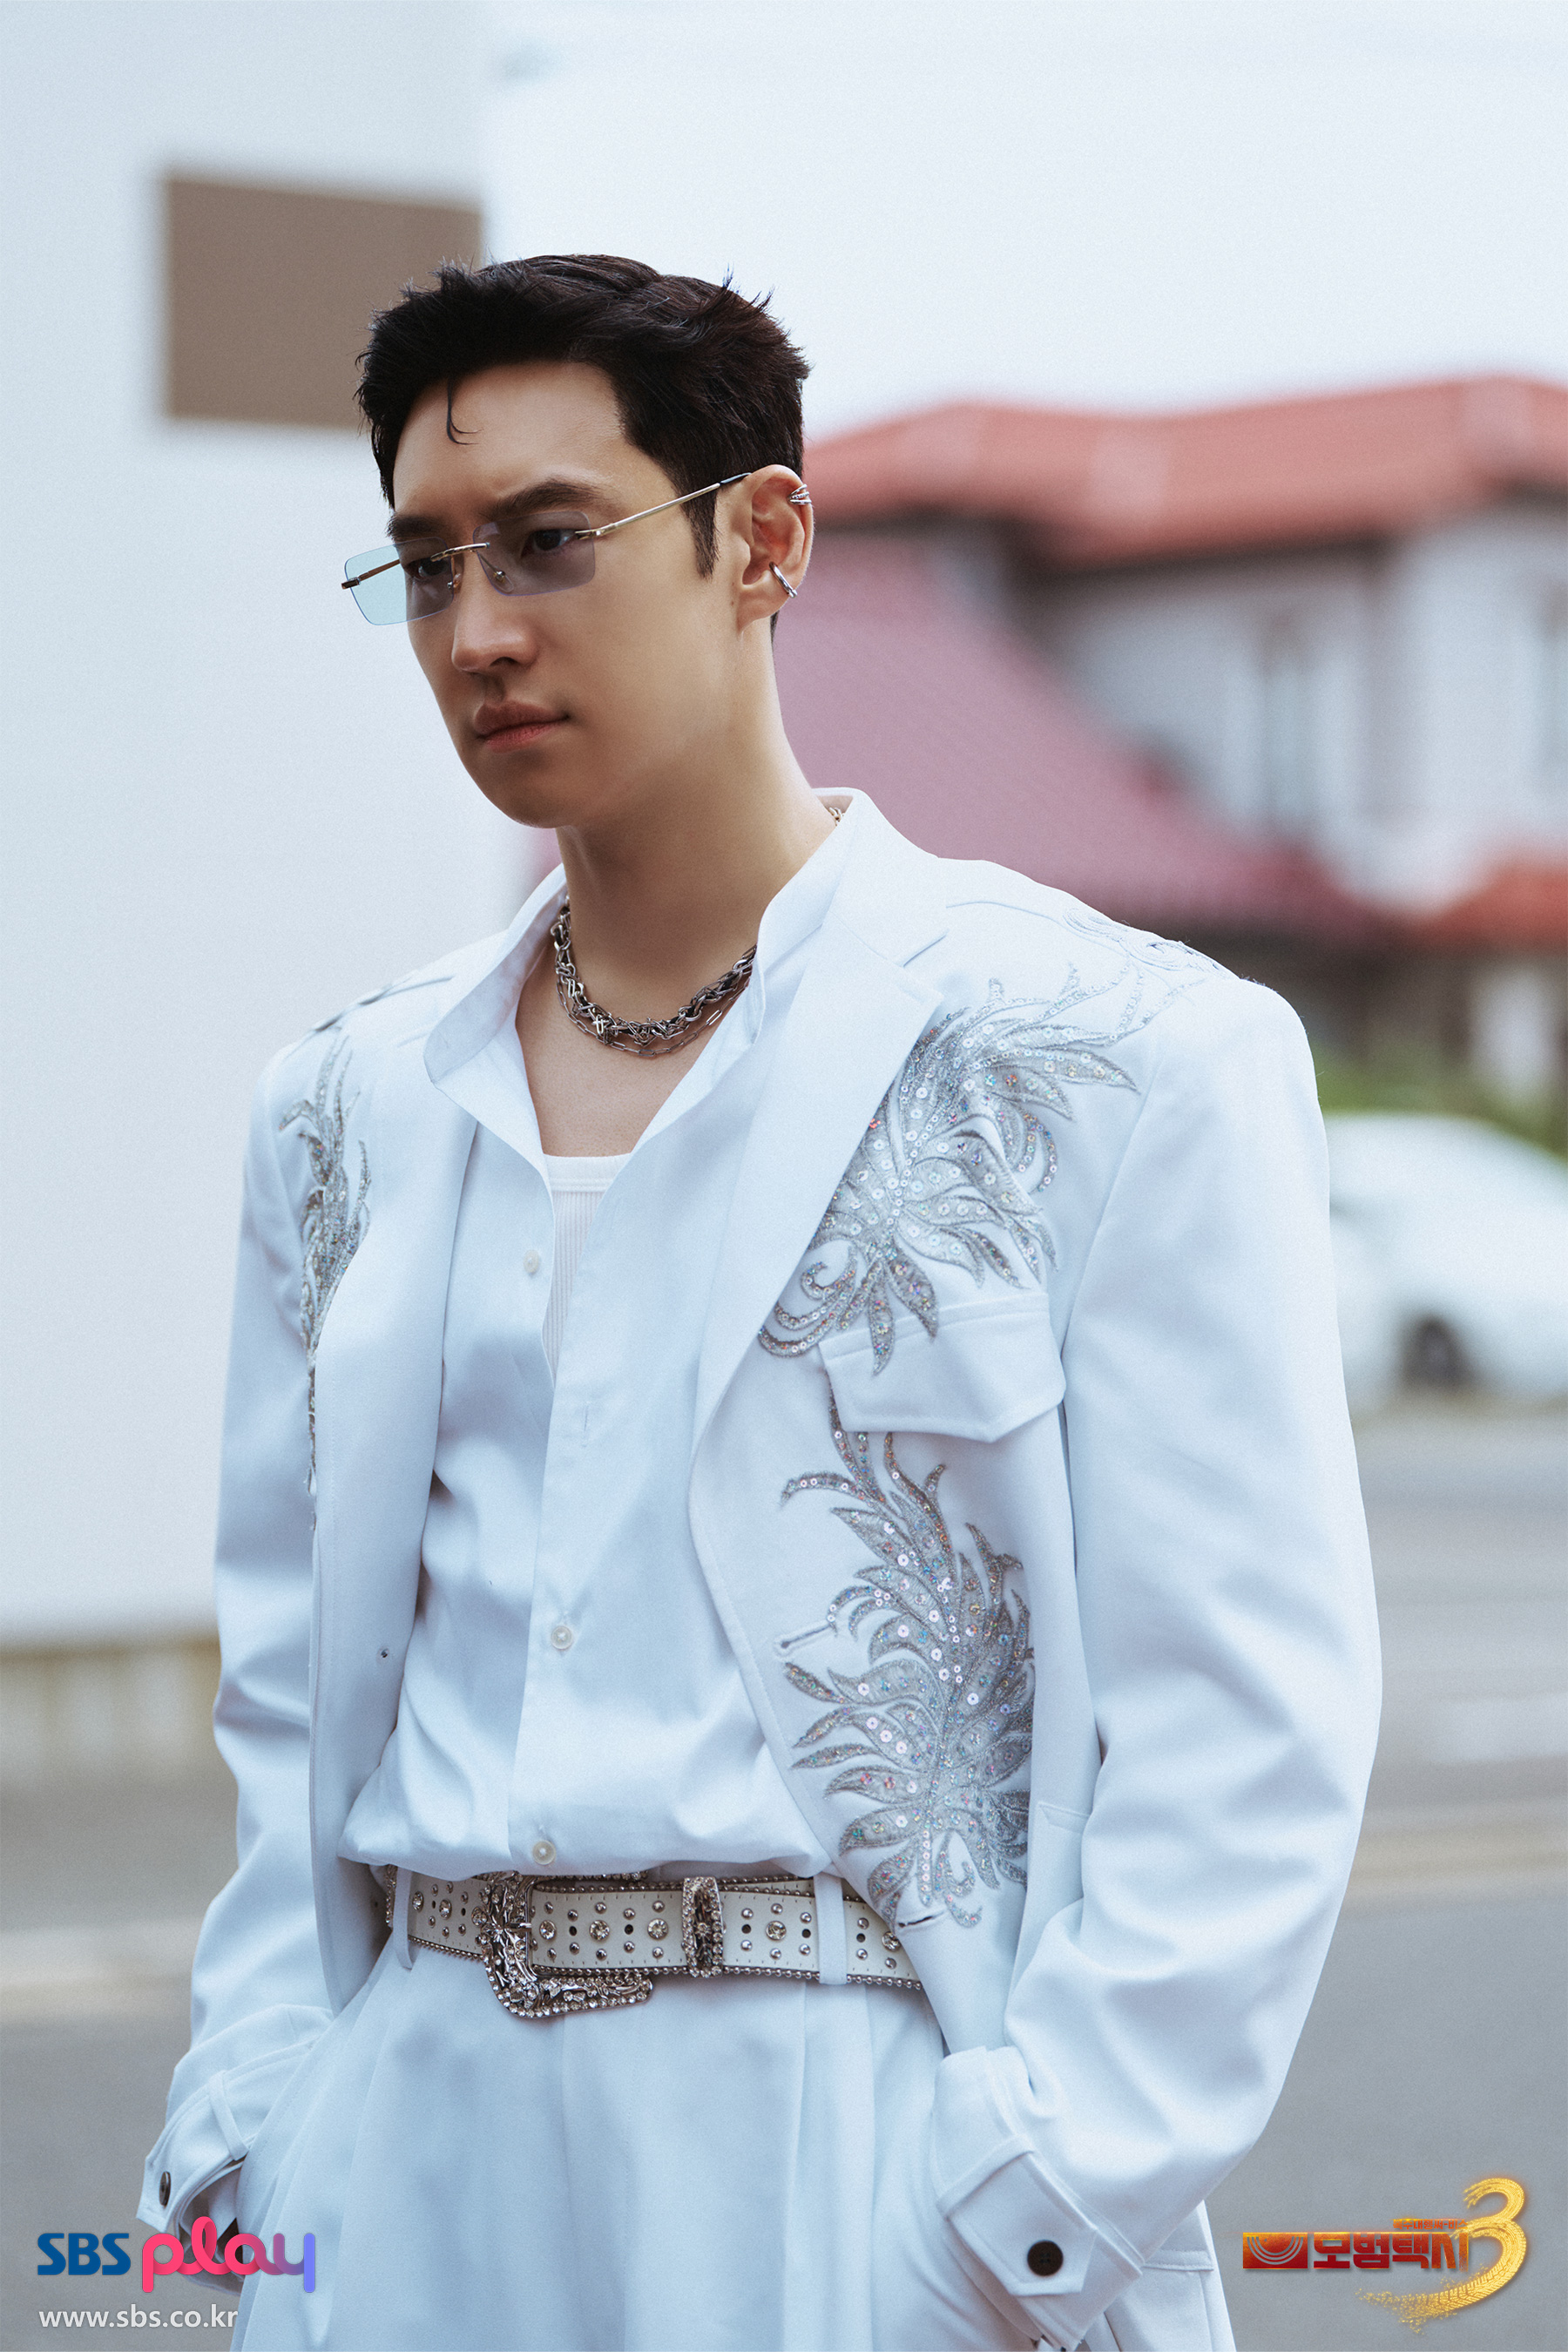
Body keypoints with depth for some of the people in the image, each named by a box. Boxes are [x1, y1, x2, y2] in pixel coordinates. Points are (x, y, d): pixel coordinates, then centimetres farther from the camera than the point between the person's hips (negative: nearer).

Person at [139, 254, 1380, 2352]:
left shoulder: (1121, 1060, -5)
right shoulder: (355, 1112, 11)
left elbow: (1248, 1739, -9)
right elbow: (291, 1699, 14)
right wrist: (260, 2147, 4)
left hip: (875, 2157, -4)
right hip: (424, 2152, 4)